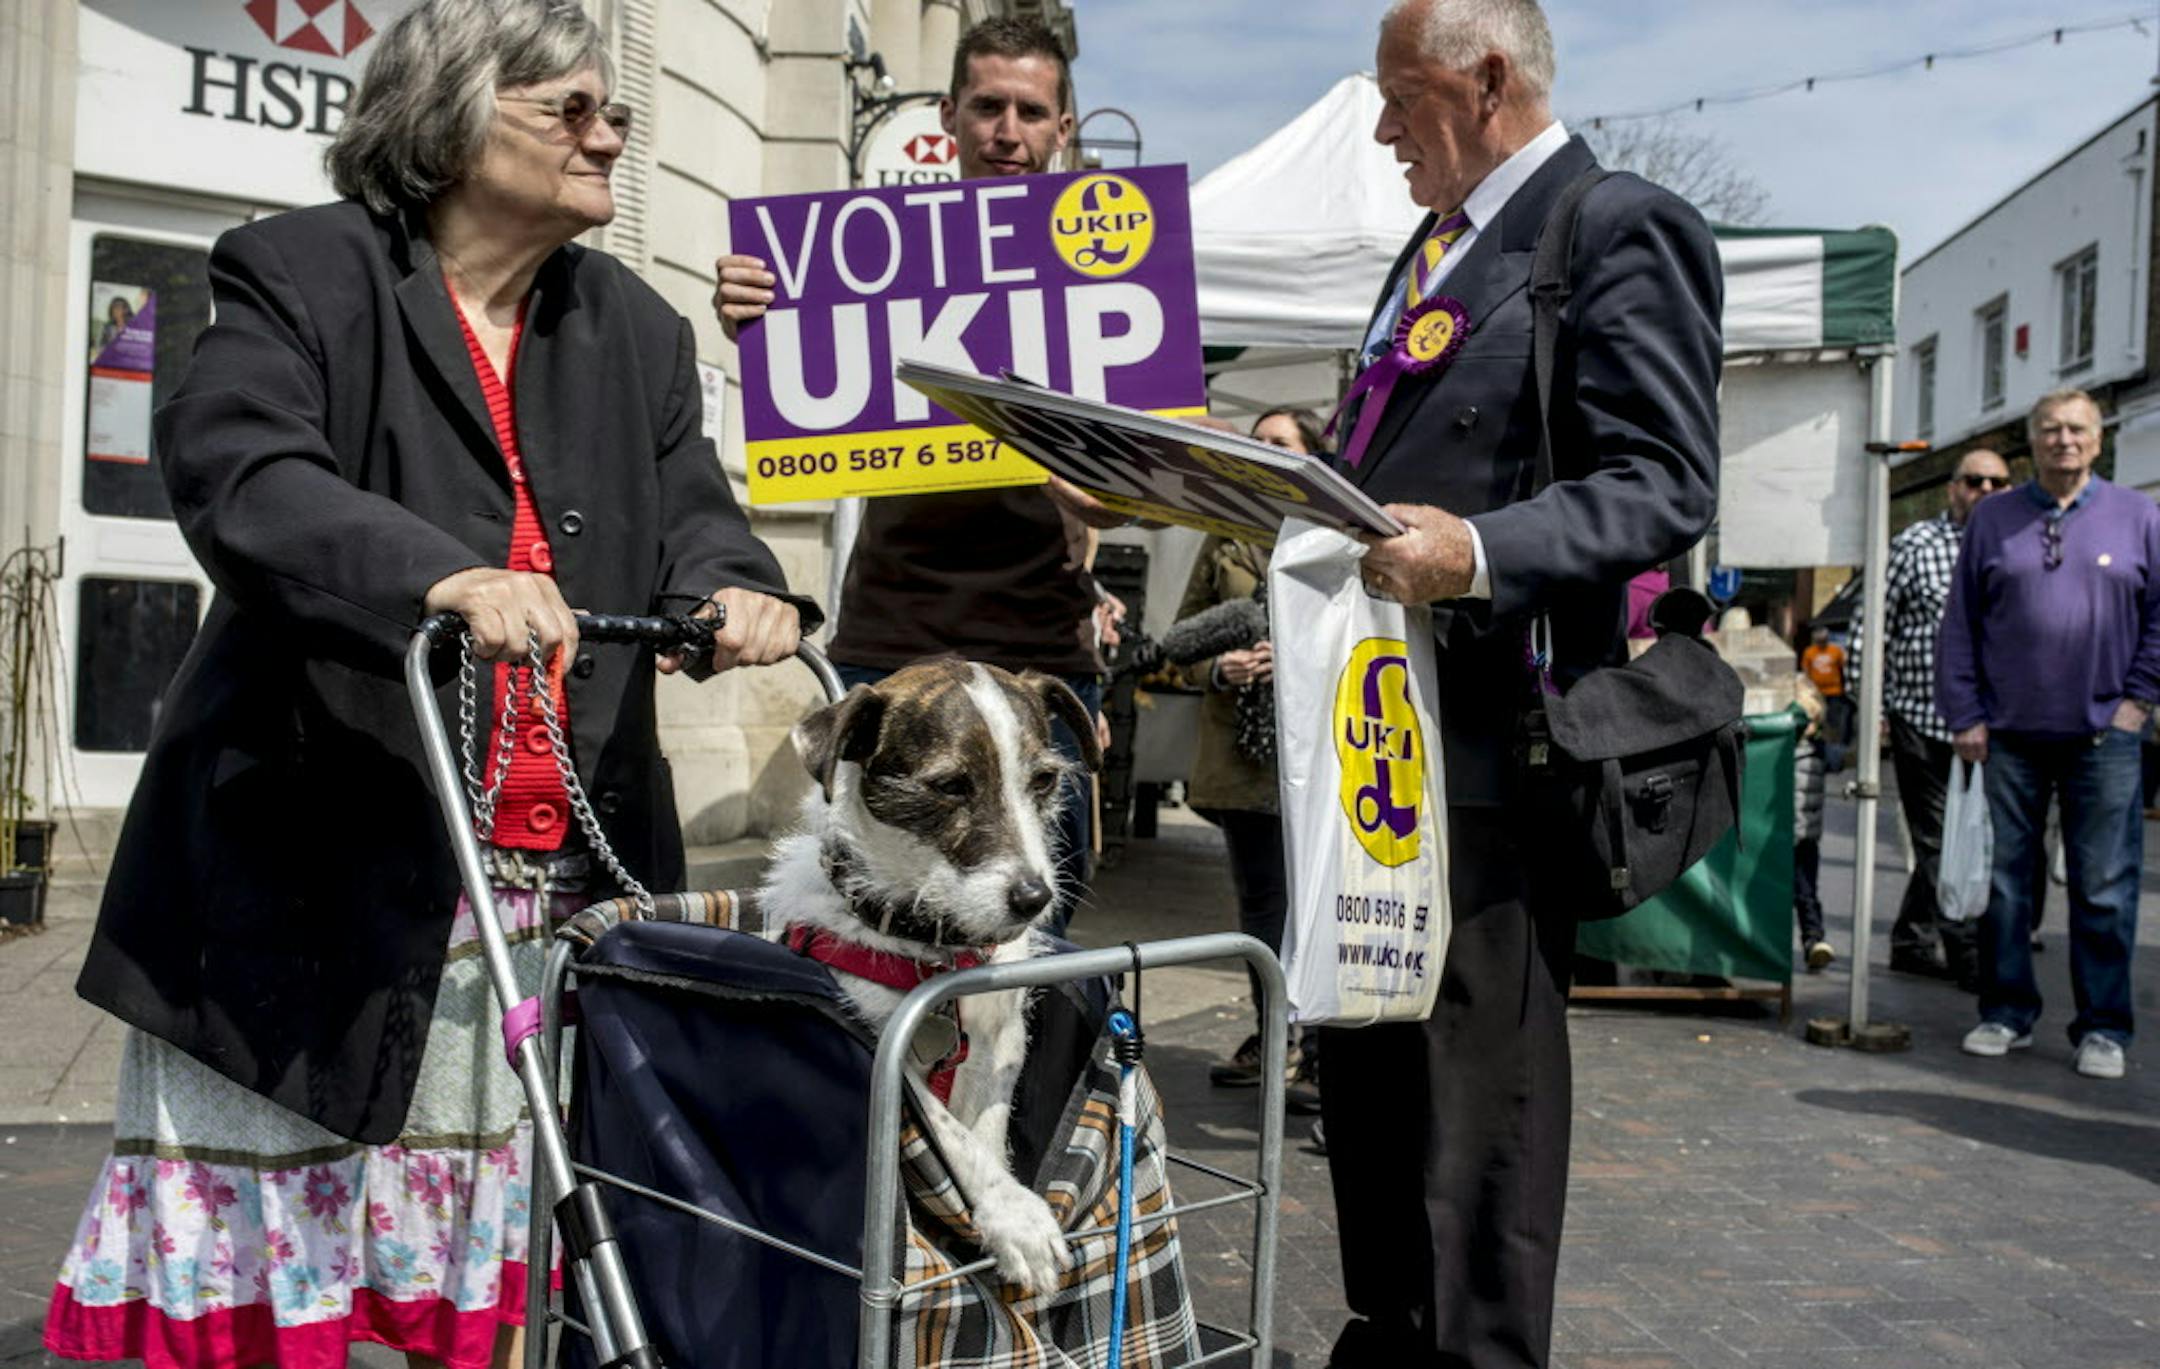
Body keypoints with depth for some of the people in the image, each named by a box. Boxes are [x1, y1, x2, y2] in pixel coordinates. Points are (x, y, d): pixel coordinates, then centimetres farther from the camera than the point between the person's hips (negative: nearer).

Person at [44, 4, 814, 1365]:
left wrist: (735, 589, -18)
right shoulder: (303, 278, -2)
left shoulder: (635, 330, 14)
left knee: (513, 1253, 10)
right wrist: (439, 575, -36)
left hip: (560, 881, 4)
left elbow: (691, 514, 6)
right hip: (321, 867, -4)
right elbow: (239, 472, -18)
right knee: (265, 1251, 5)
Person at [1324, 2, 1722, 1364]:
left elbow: (1668, 487, -16)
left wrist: (1479, 552, -29)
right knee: (1364, 1058, 17)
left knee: (1482, 1076, -1)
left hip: (1493, 737, -9)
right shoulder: (1436, 247, 20)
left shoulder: (1621, 230, -8)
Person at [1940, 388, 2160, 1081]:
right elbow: (1959, 625, 8)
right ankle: (2007, 1014, 17)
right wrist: (1964, 714, 2)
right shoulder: (1992, 519, 9)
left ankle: (2102, 1029, 11)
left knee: (2104, 889, 1)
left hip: (2103, 737, -1)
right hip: (2010, 736, 1)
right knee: (2004, 881, 6)